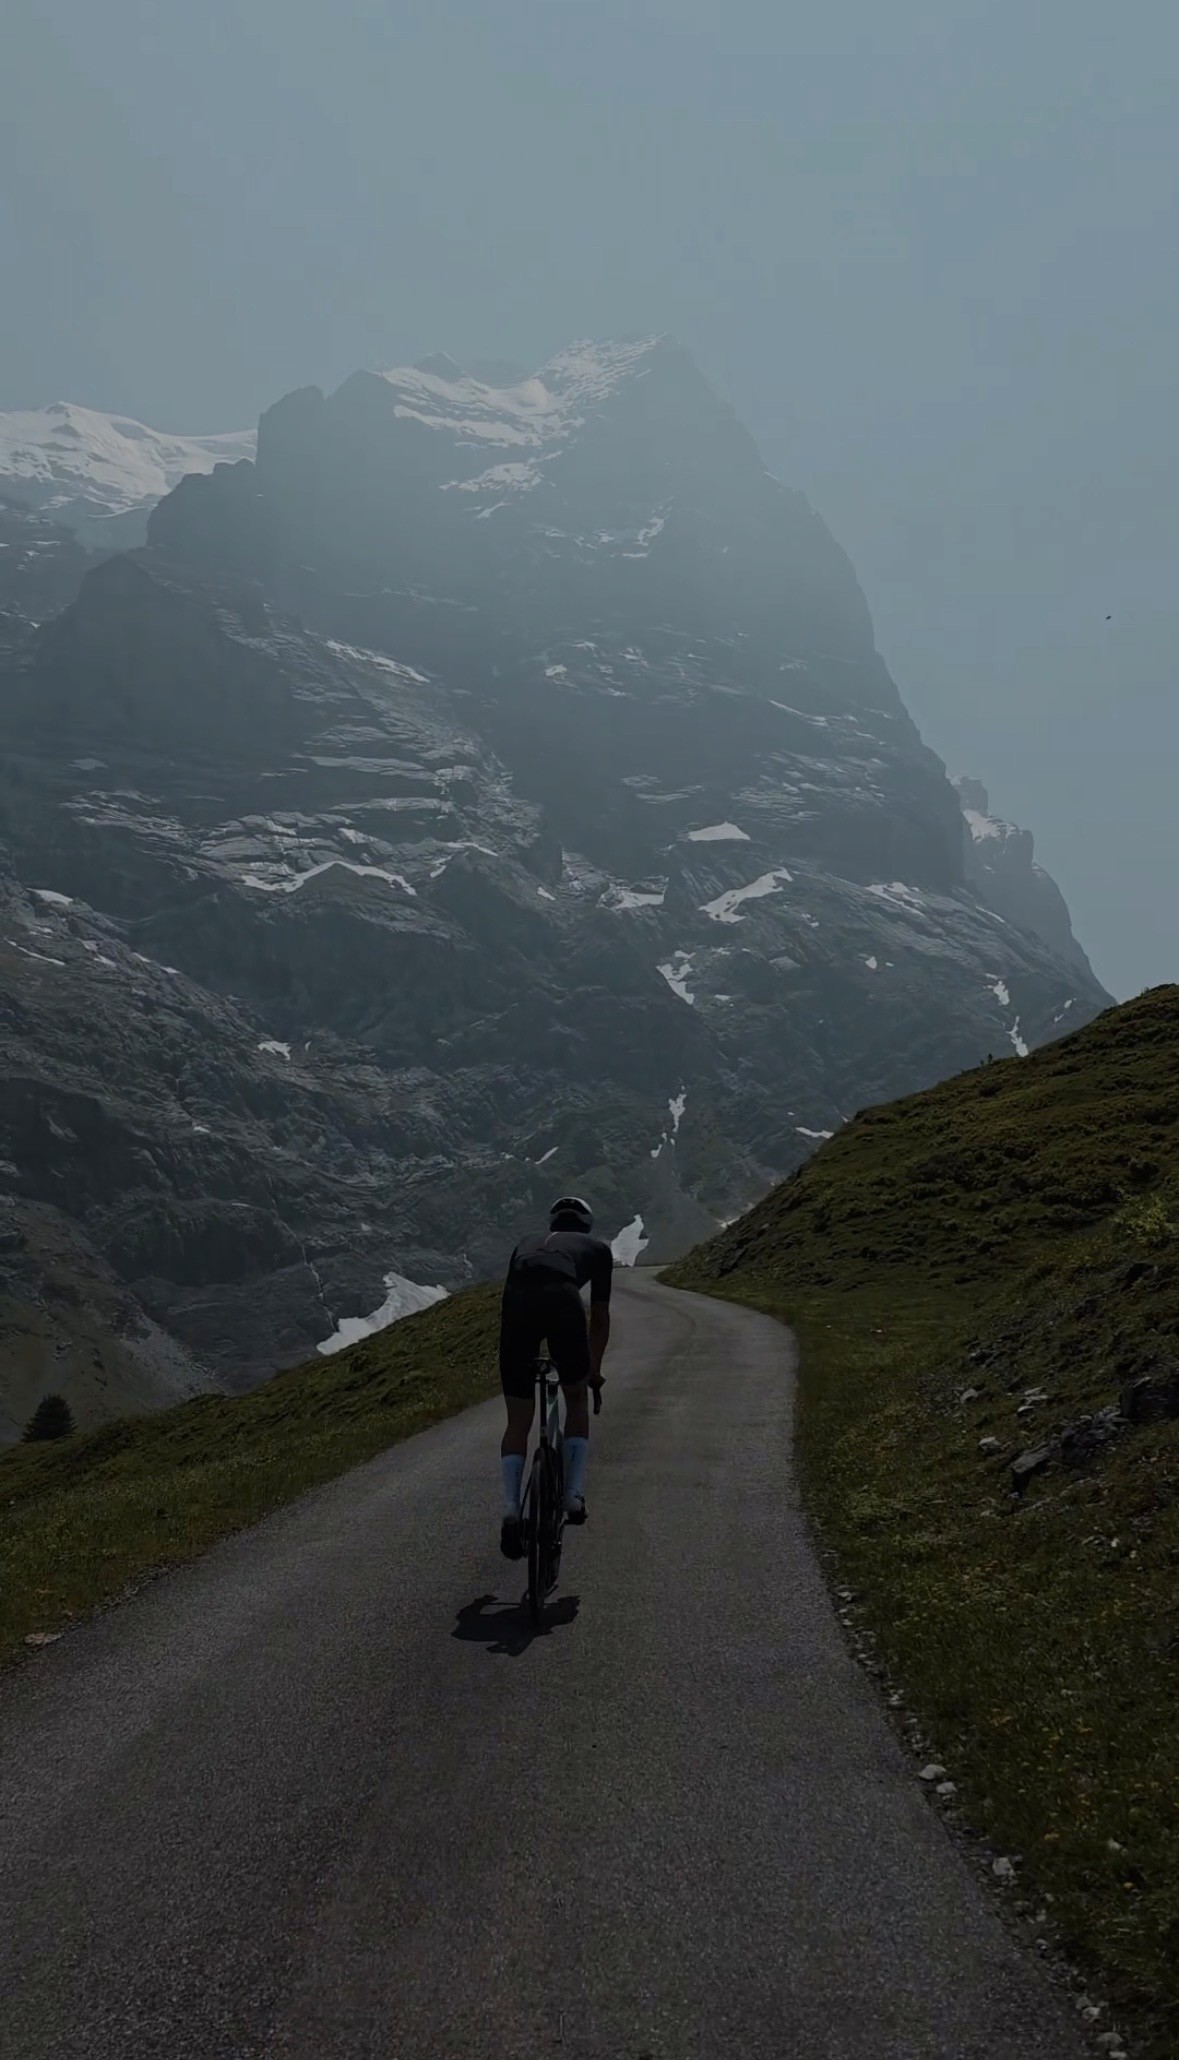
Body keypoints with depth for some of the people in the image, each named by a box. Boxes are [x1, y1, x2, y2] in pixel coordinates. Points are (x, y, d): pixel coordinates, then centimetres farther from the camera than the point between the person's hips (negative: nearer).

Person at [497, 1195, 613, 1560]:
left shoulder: (527, 1242, 39)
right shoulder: (597, 1247, 32)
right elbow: (599, 1317, 34)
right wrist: (595, 1370, 47)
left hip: (517, 1305, 2)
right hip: (563, 1301, -2)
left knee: (518, 1423, 14)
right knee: (577, 1400, 25)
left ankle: (511, 1510, -1)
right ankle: (574, 1495, 16)